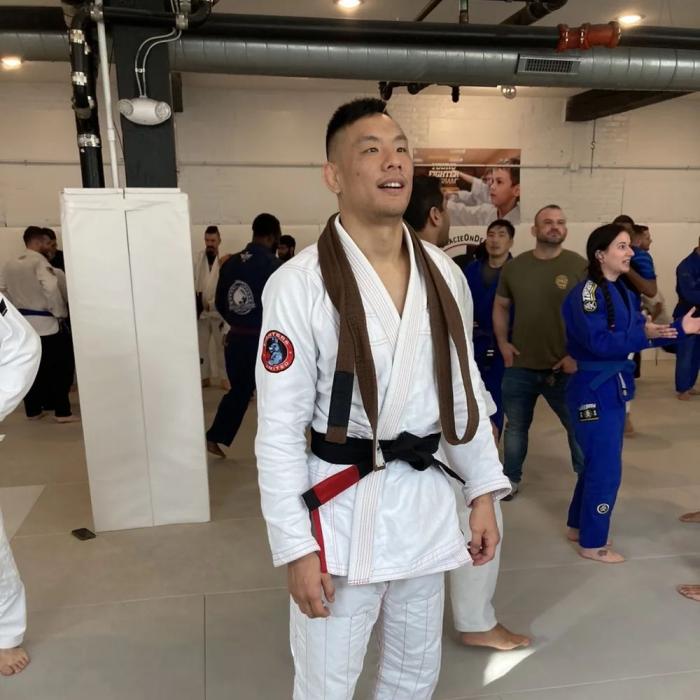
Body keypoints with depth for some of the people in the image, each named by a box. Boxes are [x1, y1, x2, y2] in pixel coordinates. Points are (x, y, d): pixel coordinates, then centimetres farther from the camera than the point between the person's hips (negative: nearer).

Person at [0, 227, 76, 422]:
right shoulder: (40, 261, -12)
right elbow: (51, 289, -24)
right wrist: (61, 313, -11)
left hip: (21, 324, 7)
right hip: (44, 324, -7)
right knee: (58, 368, -1)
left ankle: (33, 410, 21)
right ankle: (62, 412, -2)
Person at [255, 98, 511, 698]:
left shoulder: (444, 274, 1)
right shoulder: (299, 285, -16)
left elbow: (463, 389, 9)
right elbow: (279, 428, -14)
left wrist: (483, 491, 8)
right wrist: (297, 548, -12)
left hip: (426, 501, 5)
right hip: (341, 508, -5)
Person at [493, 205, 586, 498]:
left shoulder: (580, 266, -7)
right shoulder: (514, 266, 3)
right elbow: (500, 306, 14)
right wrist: (502, 342, 2)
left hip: (564, 368, -2)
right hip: (519, 367, 3)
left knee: (579, 427, 10)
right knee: (515, 426, 16)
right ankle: (511, 478, 35)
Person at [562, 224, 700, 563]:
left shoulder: (622, 291, 11)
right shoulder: (586, 293, -17)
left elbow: (639, 331, 8)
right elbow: (598, 342, -26)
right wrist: (643, 334, -31)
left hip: (613, 387, 9)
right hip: (593, 390, -9)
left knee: (598, 463, 18)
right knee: (606, 468, 0)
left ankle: (579, 525, 34)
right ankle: (592, 543, 16)